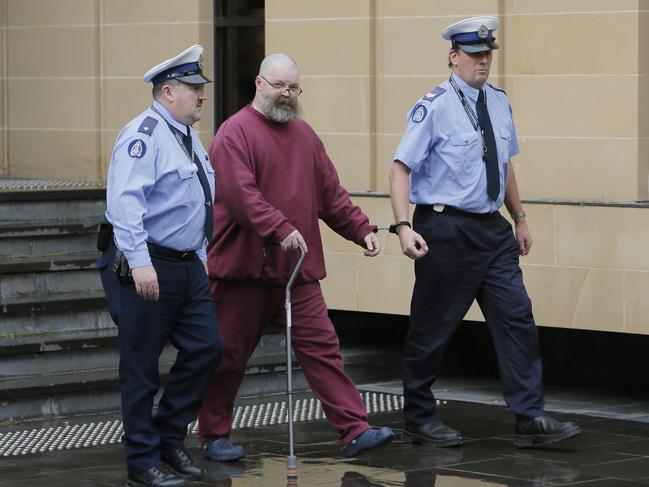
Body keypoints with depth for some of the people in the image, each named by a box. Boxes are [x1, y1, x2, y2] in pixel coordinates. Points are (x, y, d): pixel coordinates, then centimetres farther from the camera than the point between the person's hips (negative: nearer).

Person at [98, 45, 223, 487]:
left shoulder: (189, 136, 15)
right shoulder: (144, 135, -16)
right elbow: (125, 201, -26)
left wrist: (201, 254, 23)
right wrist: (140, 262, -32)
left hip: (189, 267, 9)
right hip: (147, 270, -9)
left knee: (207, 348, 6)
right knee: (142, 368, 0)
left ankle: (169, 438, 21)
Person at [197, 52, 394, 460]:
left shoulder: (305, 136, 15)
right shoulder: (236, 133, -9)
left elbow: (332, 194, 19)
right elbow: (241, 194, -22)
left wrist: (362, 230, 9)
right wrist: (280, 229, -31)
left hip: (298, 267, 6)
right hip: (244, 266, -6)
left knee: (322, 346, 1)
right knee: (229, 354, 4)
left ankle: (355, 430, -1)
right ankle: (214, 436, 17)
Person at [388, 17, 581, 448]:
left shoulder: (500, 103, 10)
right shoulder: (434, 108, -11)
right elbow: (401, 167, -13)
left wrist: (520, 218, 23)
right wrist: (404, 227, -23)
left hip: (493, 230, 6)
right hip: (446, 230, -6)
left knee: (518, 319, -1)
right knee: (433, 329, 4)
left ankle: (531, 420, 0)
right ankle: (419, 421, 18)